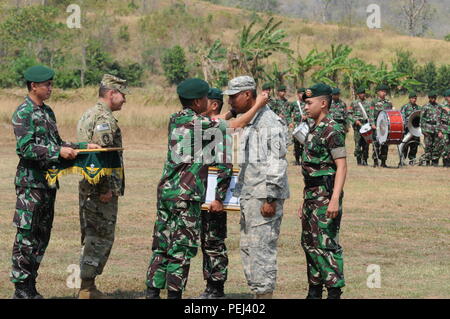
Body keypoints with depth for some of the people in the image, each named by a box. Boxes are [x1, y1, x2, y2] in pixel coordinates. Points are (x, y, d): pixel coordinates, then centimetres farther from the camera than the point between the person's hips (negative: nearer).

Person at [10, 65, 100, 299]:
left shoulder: (47, 112, 16)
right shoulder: (23, 114, -11)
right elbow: (26, 148, -19)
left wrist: (83, 147, 11)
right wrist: (59, 152, -23)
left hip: (48, 181, 9)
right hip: (30, 181, -9)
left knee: (42, 236, 10)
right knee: (26, 236, -6)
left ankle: (30, 287, 16)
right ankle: (21, 290, -2)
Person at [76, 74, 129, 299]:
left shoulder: (87, 116, 17)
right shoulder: (104, 119, -15)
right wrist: (106, 188, -22)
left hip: (86, 186, 10)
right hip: (102, 188, -10)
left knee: (91, 236, 13)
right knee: (101, 237, -6)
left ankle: (87, 287, 17)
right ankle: (87, 287, -7)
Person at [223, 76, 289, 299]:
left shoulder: (270, 123, -14)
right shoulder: (249, 123, 17)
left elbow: (277, 163, -18)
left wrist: (270, 199, -21)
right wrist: (241, 193, 21)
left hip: (264, 197, -10)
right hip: (249, 197, 10)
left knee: (262, 249, -9)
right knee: (247, 247, 12)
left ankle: (265, 293, -6)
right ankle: (257, 291, 17)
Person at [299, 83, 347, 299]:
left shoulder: (332, 130, -13)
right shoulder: (314, 131, 16)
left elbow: (341, 166, -18)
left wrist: (335, 199, -26)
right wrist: (305, 202, 23)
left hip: (326, 195, -10)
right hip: (312, 194, 10)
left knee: (327, 244, -10)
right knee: (309, 243, 13)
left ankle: (334, 292, -7)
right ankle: (314, 291, 21)